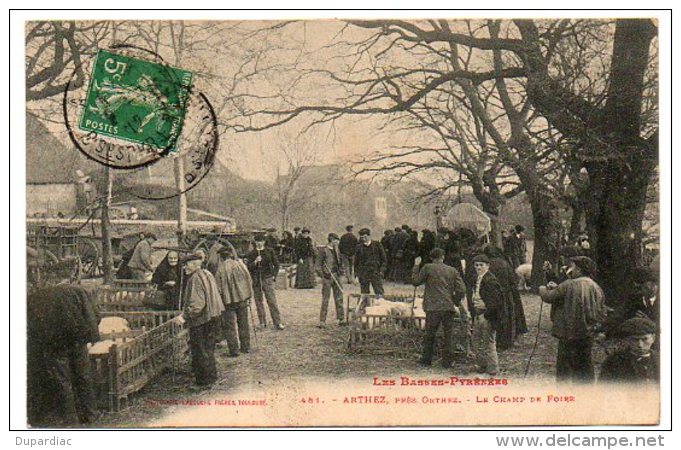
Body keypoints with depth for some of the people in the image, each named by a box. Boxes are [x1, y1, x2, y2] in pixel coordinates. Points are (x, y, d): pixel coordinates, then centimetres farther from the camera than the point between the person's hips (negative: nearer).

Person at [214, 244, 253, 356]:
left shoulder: (221, 269, -13)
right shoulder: (240, 264, -4)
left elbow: (218, 288, -11)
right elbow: (249, 281, 3)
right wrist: (249, 296, 14)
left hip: (228, 301, -4)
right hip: (243, 298, 4)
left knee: (230, 326, 5)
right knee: (243, 324, 16)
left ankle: (234, 349, 5)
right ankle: (246, 346, 24)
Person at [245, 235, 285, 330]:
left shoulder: (269, 251, 5)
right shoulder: (251, 254, 5)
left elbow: (276, 264, 10)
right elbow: (248, 267, 0)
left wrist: (274, 276, 1)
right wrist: (255, 262, -16)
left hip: (267, 279, -1)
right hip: (256, 280, 2)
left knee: (272, 301, -7)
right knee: (258, 302, 6)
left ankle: (277, 323, -6)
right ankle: (262, 323, 15)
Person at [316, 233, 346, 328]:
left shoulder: (337, 250, 12)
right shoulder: (323, 250, -7)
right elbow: (318, 264, -9)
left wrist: (340, 272, 9)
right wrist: (322, 275, -15)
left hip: (336, 276, 6)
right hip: (327, 277, -6)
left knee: (339, 298, 9)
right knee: (325, 299, -4)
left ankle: (341, 319, 16)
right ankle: (322, 321, 0)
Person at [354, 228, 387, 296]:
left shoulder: (377, 245, 2)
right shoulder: (359, 247, 5)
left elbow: (383, 259, 6)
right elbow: (356, 261, 11)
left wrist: (382, 270, -3)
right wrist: (356, 273, 8)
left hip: (376, 273, -1)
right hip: (363, 274, 2)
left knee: (379, 293, -6)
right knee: (364, 294, 5)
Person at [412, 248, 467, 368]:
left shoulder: (428, 268, -2)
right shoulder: (452, 270, 7)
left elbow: (415, 281, 8)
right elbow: (461, 290, 2)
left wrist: (416, 266, 17)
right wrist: (455, 302, 15)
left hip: (433, 307, -2)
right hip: (449, 307, 2)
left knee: (430, 334, 9)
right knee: (448, 335, 8)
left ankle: (426, 359, 16)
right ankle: (447, 361, 9)